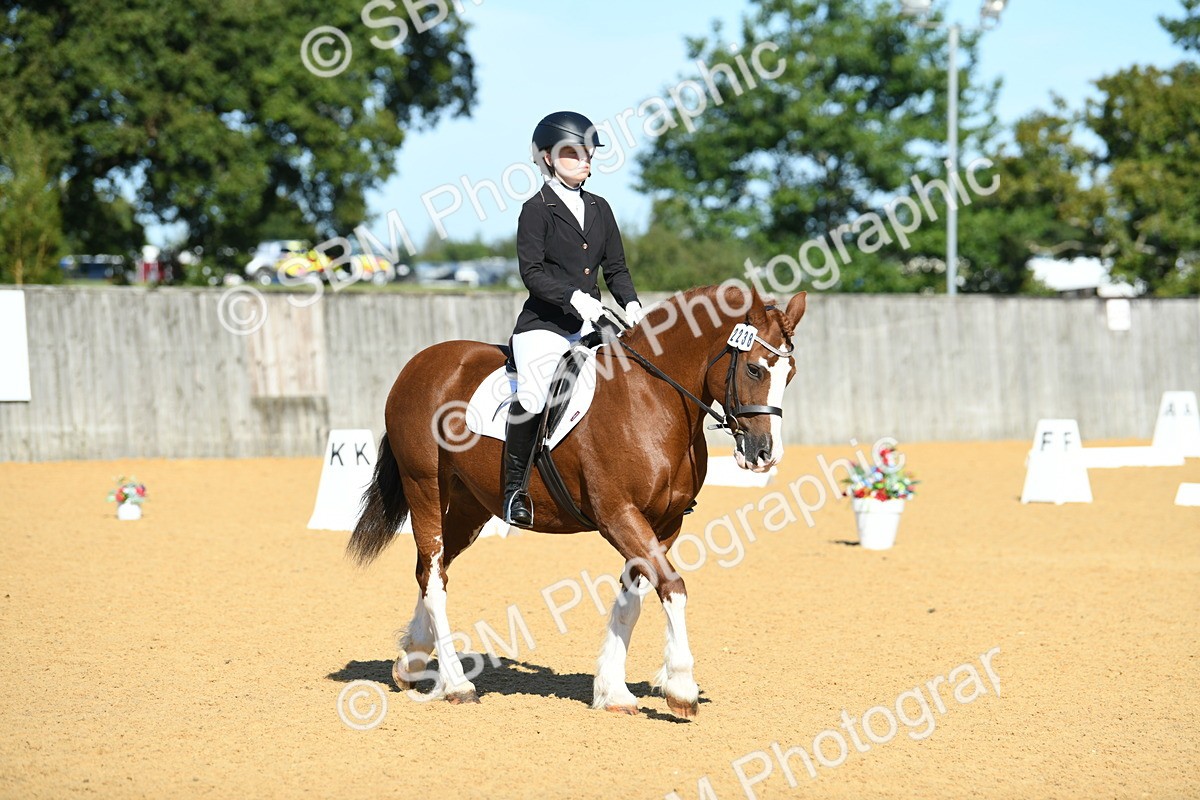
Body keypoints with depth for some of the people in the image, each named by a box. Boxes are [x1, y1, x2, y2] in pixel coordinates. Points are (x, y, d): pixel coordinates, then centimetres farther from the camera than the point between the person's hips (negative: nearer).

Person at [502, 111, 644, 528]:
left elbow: (615, 267, 17)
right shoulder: (537, 208, -2)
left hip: (591, 324, 6)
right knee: (533, 398, -24)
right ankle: (515, 487, -8)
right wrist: (573, 296, -24)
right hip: (544, 325, -6)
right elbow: (532, 271, -11)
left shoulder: (599, 208, 16)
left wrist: (630, 303, -2)